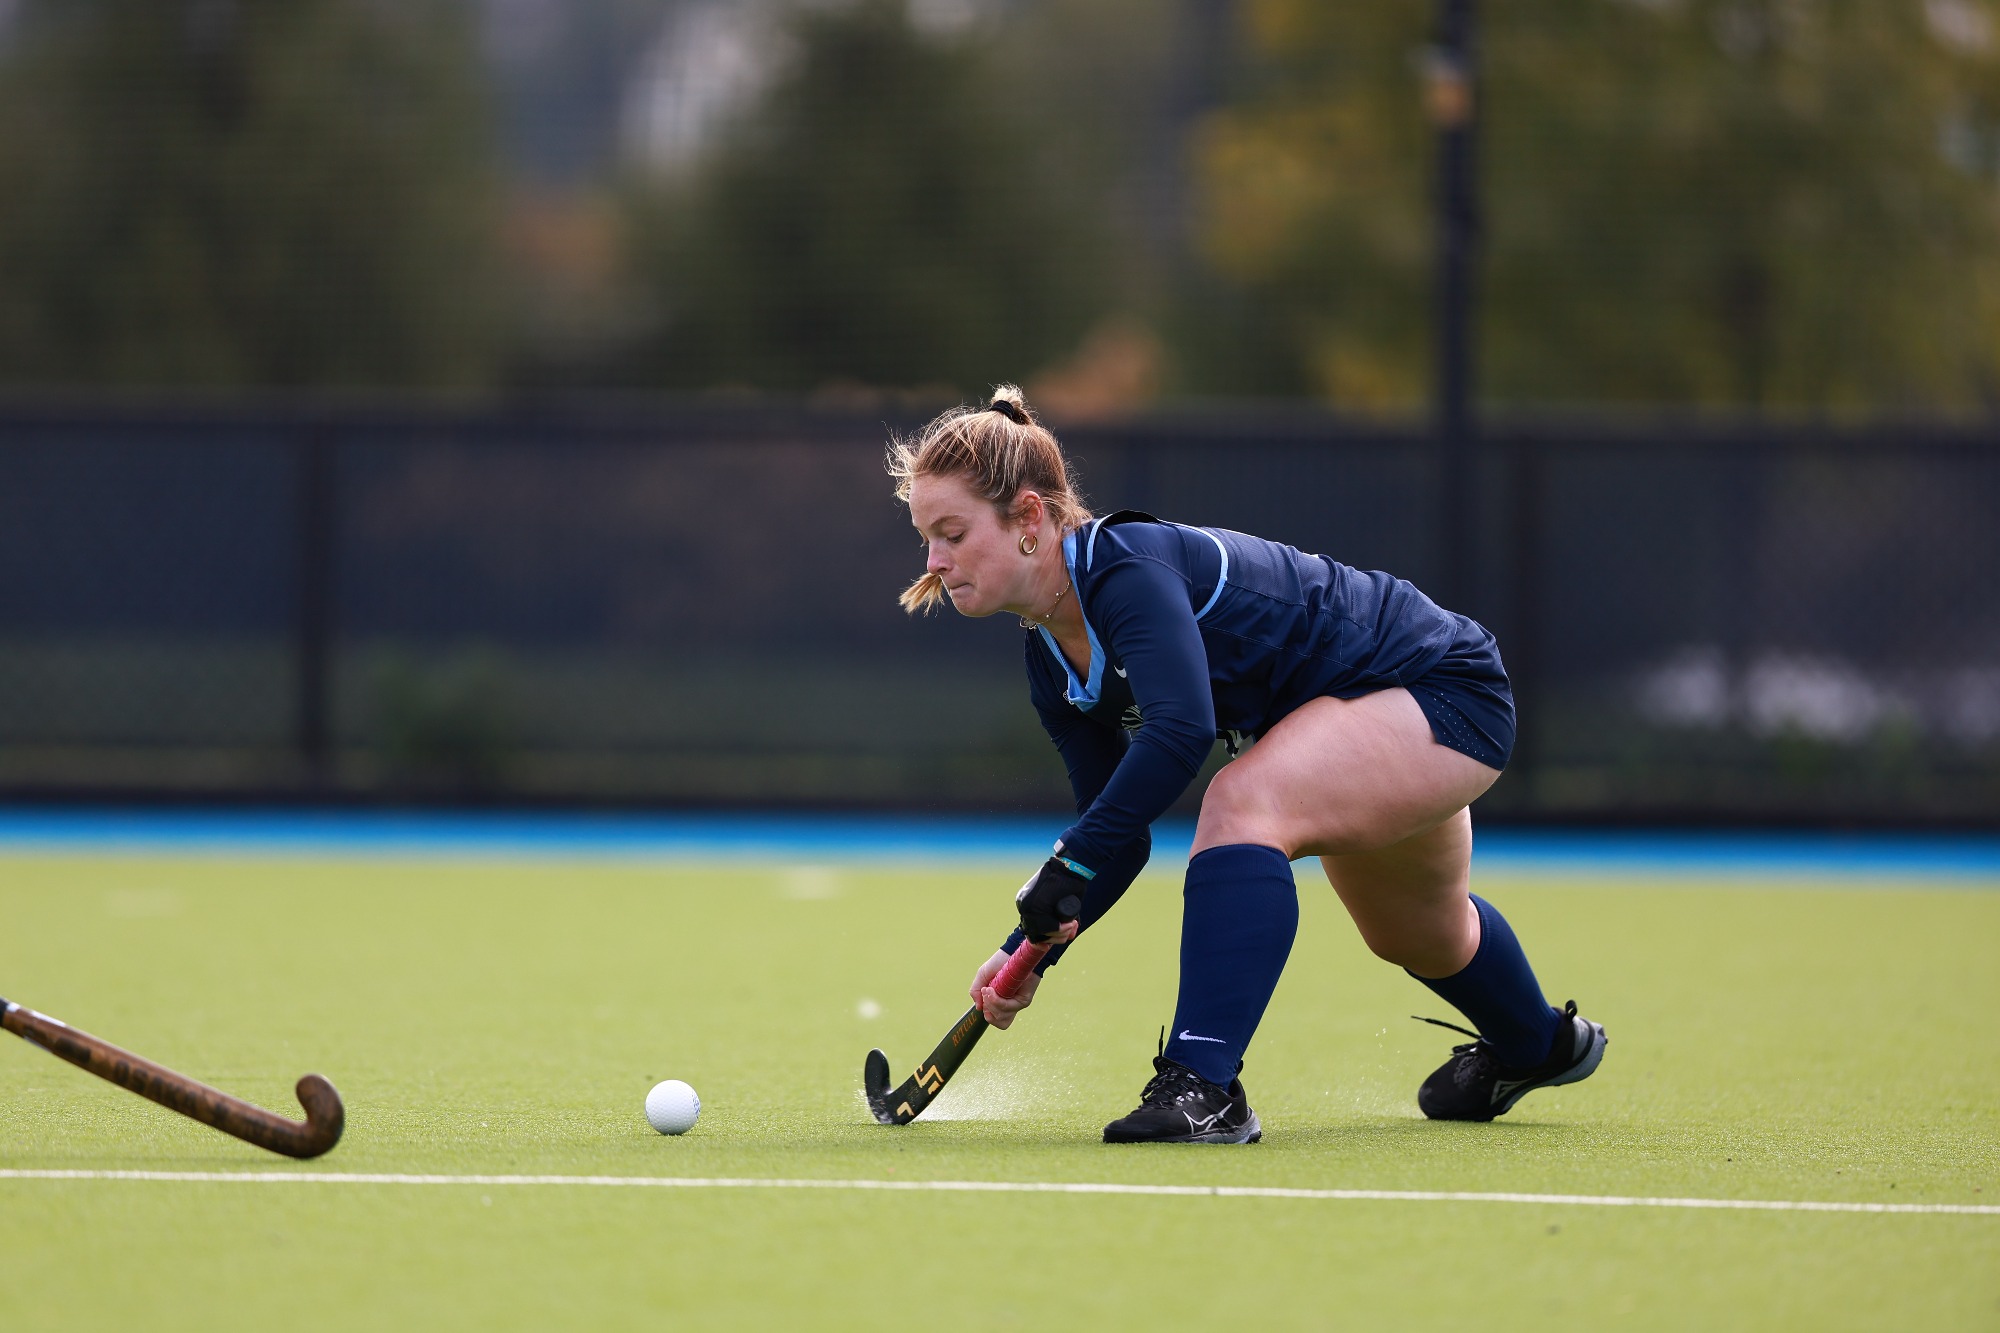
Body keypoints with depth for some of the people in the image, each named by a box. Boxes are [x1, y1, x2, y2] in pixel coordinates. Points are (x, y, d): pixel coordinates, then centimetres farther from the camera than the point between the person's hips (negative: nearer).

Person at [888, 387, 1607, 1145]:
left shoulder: (1125, 567, -33)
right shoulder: (1052, 662, -5)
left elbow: (1181, 728, -48)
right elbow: (1119, 835, 1)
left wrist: (1070, 864, -44)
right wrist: (1031, 952, -11)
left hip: (1445, 689, -10)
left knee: (1244, 803, -36)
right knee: (1419, 936, 34)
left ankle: (1205, 1088, -35)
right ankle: (1534, 1044, 66)